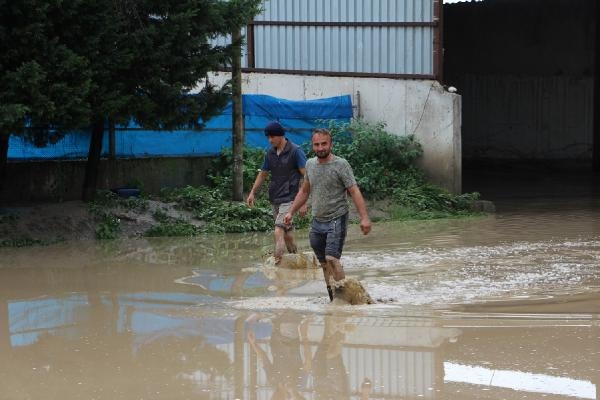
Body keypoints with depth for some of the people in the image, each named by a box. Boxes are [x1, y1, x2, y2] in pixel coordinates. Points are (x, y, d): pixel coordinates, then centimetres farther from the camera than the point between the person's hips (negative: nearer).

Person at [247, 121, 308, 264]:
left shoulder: (295, 151, -10)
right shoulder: (270, 153, 9)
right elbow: (263, 174, 22)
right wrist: (252, 193, 17)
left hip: (289, 198, -7)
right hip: (275, 199, 7)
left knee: (279, 232, -19)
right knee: (287, 233, 13)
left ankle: (277, 263, -23)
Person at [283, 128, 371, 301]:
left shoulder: (341, 165, -8)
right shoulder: (310, 164, 10)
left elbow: (354, 191, -14)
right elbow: (304, 191, 24)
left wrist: (364, 217, -22)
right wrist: (291, 212, 21)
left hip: (336, 220, -6)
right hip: (317, 222, 6)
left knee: (332, 258, -20)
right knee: (324, 263, 8)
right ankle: (333, 299, 14)